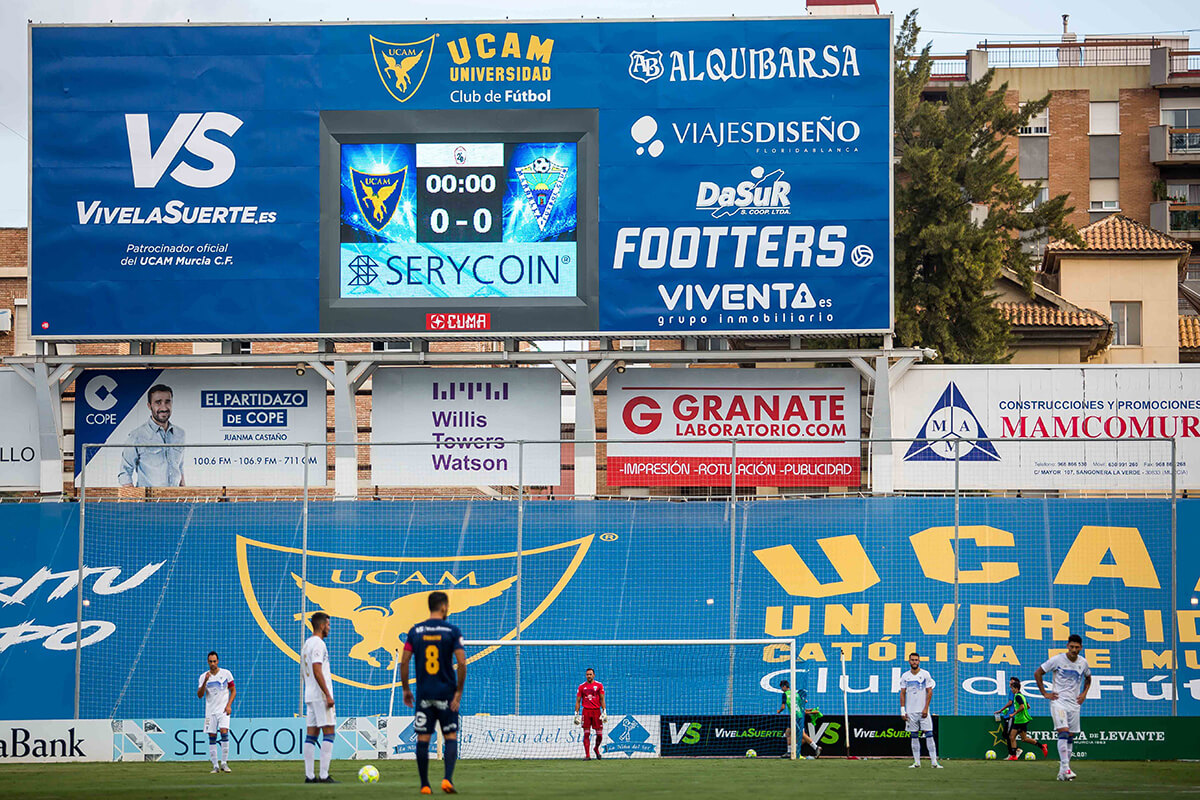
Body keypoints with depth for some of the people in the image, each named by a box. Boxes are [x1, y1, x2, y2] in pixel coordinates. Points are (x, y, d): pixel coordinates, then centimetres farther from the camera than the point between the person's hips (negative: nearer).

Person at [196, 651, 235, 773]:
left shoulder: (226, 673, 1)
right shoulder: (203, 676, 2)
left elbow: (233, 691, 7)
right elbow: (199, 695, -5)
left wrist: (229, 705, -6)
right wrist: (205, 682, -19)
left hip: (223, 710, -2)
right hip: (210, 711, 2)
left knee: (224, 732, -17)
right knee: (212, 737, -1)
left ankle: (224, 763, -12)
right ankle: (215, 765, 3)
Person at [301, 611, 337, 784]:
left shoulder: (307, 644, 18)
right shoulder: (318, 644, -12)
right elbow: (317, 671, -20)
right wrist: (328, 695, -19)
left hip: (310, 696, 10)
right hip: (320, 695, -10)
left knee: (312, 733, 7)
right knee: (328, 732, -9)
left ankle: (309, 775, 5)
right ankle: (324, 775, -14)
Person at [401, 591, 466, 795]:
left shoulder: (415, 631, 3)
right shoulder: (452, 631, -4)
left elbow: (404, 662, 2)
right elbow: (462, 663, -11)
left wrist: (406, 689, 12)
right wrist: (459, 692, -4)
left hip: (423, 694, 2)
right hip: (446, 693, -2)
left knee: (423, 739, 5)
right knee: (450, 737, 5)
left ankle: (424, 785, 6)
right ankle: (448, 779, -10)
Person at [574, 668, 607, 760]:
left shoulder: (599, 685, 5)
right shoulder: (581, 686, 7)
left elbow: (602, 699, 3)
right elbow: (578, 701, 8)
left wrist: (604, 712, -6)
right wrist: (576, 714, 2)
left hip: (596, 711, 0)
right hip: (586, 711, 0)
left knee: (599, 734, -1)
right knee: (586, 734, -5)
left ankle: (596, 748, 27)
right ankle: (587, 755, -3)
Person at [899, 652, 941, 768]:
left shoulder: (925, 674, 1)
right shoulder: (905, 676, 8)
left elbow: (929, 692, -1)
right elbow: (902, 693, 9)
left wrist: (926, 708, -10)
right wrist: (903, 711, 1)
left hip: (923, 711, -3)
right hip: (911, 711, 3)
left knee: (929, 735, -8)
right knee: (914, 737, 4)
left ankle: (934, 762, -9)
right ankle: (916, 762, 8)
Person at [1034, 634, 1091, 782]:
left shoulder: (1083, 663, 6)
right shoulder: (1057, 660, -7)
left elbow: (1088, 678, 28)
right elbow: (1037, 673, 1)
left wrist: (1084, 693, 14)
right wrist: (1045, 693, -1)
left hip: (1074, 703, 5)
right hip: (1058, 701, -5)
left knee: (1070, 737, 5)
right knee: (1063, 732, -20)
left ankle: (1063, 771, 12)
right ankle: (1065, 768, -25)